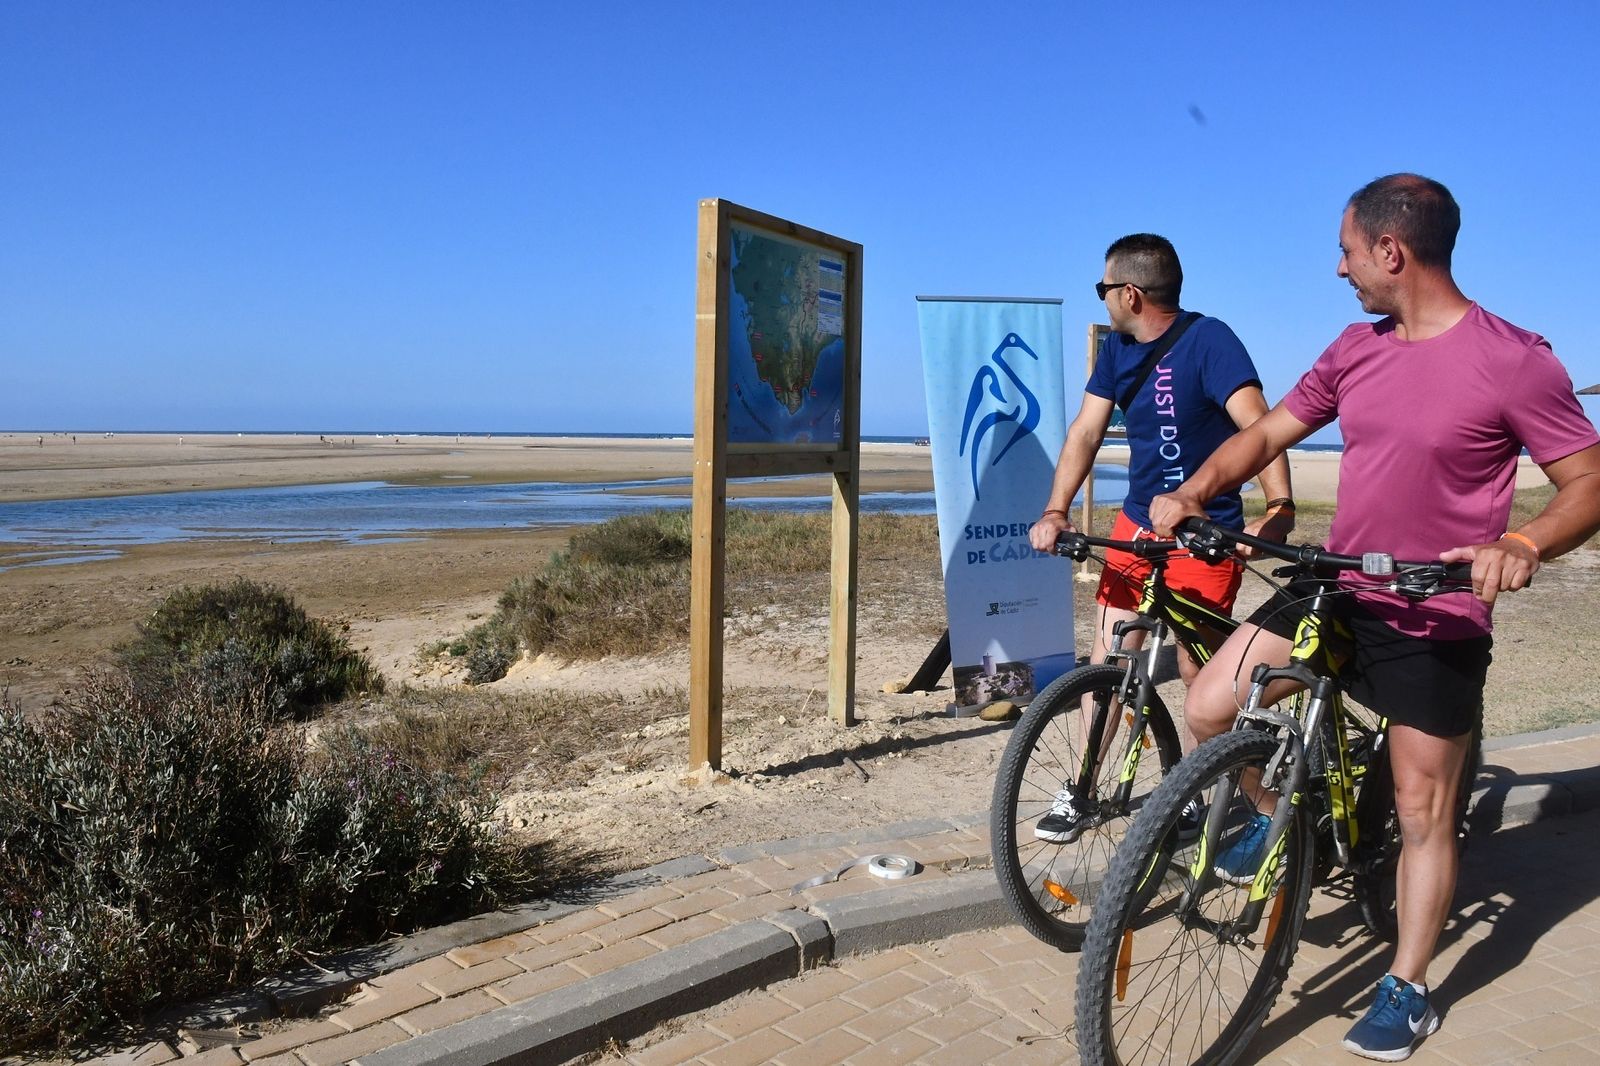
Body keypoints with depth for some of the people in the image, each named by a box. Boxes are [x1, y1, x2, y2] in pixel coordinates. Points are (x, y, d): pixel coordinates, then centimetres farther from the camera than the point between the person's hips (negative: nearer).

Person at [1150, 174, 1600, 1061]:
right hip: (1333, 593, 5)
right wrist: (1191, 492, -9)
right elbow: (1268, 432, 8)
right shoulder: (1355, 349, 3)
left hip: (1436, 626, -5)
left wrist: (1524, 544, -31)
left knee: (1424, 814, 7)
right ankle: (1279, 811, 24)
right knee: (1208, 707, -7)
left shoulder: (1513, 360, -14)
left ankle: (1406, 989, 27)